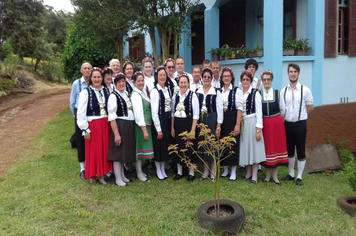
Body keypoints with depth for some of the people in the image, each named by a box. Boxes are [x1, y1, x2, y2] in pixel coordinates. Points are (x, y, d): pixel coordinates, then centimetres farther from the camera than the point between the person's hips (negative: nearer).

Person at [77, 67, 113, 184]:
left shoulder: (106, 90, 6)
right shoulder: (86, 92, -7)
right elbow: (81, 113, -8)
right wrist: (85, 130, -10)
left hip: (105, 125, 4)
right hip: (93, 125, -4)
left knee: (104, 150, 10)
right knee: (93, 151, 4)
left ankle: (101, 175, 23)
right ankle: (92, 176, 21)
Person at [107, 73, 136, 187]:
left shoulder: (126, 94, 11)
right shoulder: (113, 96, -12)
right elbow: (112, 117, -17)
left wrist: (131, 128, 11)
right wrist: (116, 134, -20)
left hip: (129, 126, 8)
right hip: (119, 126, -8)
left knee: (125, 151, 16)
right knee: (118, 152, 1)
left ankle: (122, 176, 30)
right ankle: (118, 179, 13)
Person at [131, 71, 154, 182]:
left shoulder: (143, 92, 11)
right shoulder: (135, 95, -17)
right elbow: (138, 113, -21)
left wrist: (146, 128, 14)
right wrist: (144, 130, -21)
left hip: (146, 124, 9)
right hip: (141, 125, -9)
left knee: (142, 148, 16)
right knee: (140, 147, 0)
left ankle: (140, 170, 29)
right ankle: (139, 173, 13)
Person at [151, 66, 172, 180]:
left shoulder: (168, 89, 8)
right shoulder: (155, 91, -13)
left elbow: (170, 106, 11)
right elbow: (154, 112, -15)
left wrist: (171, 123, 6)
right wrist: (158, 129, -15)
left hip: (168, 120, 7)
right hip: (159, 121, -6)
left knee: (166, 145, 14)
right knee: (159, 145, 5)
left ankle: (163, 169, 29)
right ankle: (158, 170, 23)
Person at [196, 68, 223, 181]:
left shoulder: (216, 92, -5)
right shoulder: (197, 92, 5)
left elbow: (220, 110, -6)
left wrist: (218, 127, -9)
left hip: (212, 121, -3)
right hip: (200, 121, 3)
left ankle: (213, 172, 17)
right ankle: (205, 172, 23)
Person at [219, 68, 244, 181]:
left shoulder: (236, 90, -5)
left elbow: (239, 108, -8)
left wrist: (237, 125, -13)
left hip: (232, 120, -4)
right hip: (221, 121, 4)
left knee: (233, 145, 2)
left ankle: (233, 171, 14)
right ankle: (225, 169, 24)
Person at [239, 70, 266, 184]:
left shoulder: (255, 93, -5)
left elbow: (259, 112, -8)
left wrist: (259, 129, -13)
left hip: (252, 122, -4)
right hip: (241, 123, 4)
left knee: (254, 147, 0)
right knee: (245, 147, 10)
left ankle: (254, 175, 10)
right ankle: (248, 172, 24)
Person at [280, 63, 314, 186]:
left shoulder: (305, 90, -7)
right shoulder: (283, 91, 2)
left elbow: (310, 107, 2)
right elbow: (282, 109, 7)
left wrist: (300, 116, 5)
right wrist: (284, 119, 0)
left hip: (300, 124, -3)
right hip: (287, 124, 3)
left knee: (301, 151, 4)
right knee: (289, 150, 14)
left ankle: (299, 177, 18)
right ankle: (291, 174, 29)